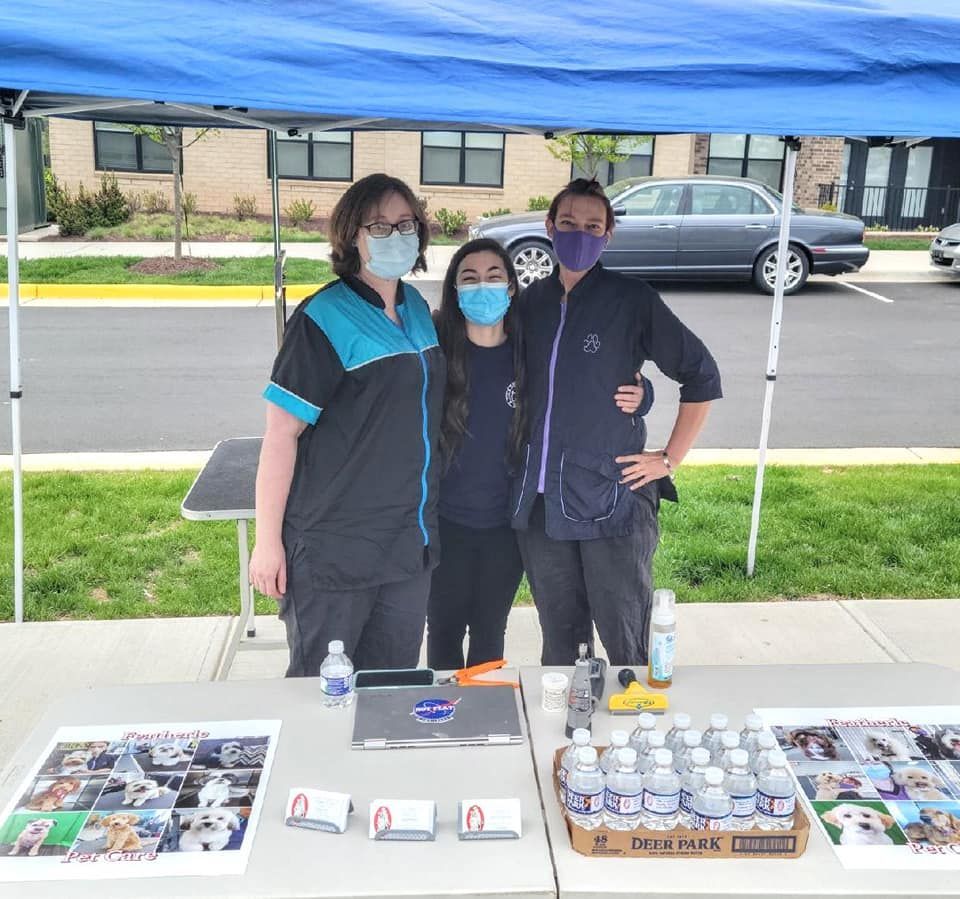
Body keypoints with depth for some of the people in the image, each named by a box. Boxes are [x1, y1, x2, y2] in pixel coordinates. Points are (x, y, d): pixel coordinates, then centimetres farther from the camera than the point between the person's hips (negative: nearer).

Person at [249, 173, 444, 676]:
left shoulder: (416, 308, 7)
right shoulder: (325, 319, -15)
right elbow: (281, 433, -16)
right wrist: (268, 541, -15)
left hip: (410, 542, 7)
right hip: (334, 551, -6)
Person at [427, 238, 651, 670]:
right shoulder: (436, 348, -11)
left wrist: (637, 397, -15)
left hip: (506, 523, 2)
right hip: (445, 521, -1)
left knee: (489, 635, 18)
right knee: (444, 633, 12)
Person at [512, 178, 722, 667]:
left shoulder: (632, 300, -5)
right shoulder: (531, 301, 9)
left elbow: (702, 376, -1)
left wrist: (669, 459, -3)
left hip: (614, 499, -4)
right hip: (541, 503, 5)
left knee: (627, 646, 2)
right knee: (559, 646, 15)